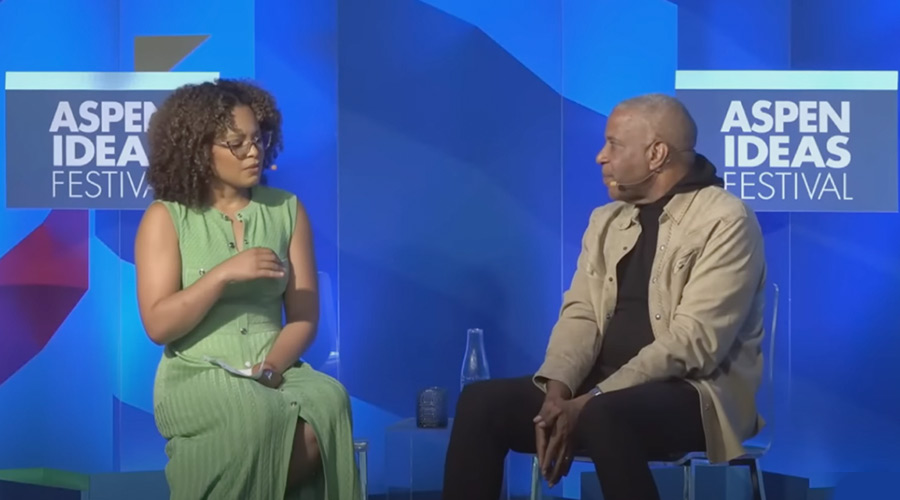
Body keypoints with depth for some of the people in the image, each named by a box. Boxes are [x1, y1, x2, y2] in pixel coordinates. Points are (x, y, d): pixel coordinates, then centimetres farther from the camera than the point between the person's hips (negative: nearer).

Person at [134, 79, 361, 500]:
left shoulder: (287, 210, 8)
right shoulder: (166, 217, 0)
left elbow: (304, 316, 4)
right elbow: (159, 326, -8)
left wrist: (269, 368, -14)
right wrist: (224, 273, -18)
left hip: (276, 372, 3)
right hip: (197, 376, -3)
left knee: (329, 402, -30)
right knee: (256, 419, -36)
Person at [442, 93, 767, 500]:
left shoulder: (726, 220, -8)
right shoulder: (606, 221, 16)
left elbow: (693, 342, -17)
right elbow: (580, 315, 8)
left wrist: (592, 402, -23)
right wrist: (558, 387, -14)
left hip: (693, 392, -7)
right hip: (604, 390, 7)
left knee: (605, 416, -38)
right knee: (481, 401, -13)